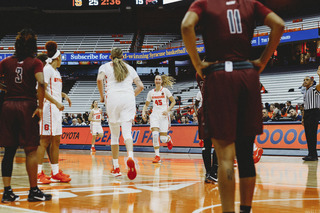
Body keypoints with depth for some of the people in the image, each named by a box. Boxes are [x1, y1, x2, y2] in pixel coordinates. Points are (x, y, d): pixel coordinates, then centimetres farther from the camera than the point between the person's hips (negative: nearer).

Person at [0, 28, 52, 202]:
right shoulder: (35, 63, -2)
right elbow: (41, 84, -17)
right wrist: (40, 107, -12)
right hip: (27, 106, -4)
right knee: (31, 150, 2)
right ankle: (33, 191, 5)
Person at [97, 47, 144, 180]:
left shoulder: (105, 66, 13)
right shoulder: (129, 68, 21)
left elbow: (99, 79, -8)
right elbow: (140, 86, 13)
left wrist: (102, 96, 4)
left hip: (113, 97, -1)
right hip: (128, 97, 1)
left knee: (114, 134, 9)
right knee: (127, 131, -8)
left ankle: (116, 167, 12)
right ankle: (130, 157, -37)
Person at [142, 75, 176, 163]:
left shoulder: (165, 91, -1)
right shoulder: (151, 92, 8)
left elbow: (173, 101, 2)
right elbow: (146, 104, 17)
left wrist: (168, 110, -12)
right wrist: (143, 112, -1)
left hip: (164, 115, -2)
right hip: (154, 114, 2)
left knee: (163, 139, -6)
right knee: (155, 134, -19)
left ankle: (168, 139, 35)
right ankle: (157, 156, -12)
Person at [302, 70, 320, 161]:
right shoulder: (305, 93, 22)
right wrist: (303, 118, 20)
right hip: (306, 113, 8)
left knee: (312, 134, -13)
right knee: (308, 134, 5)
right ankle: (310, 154, 9)